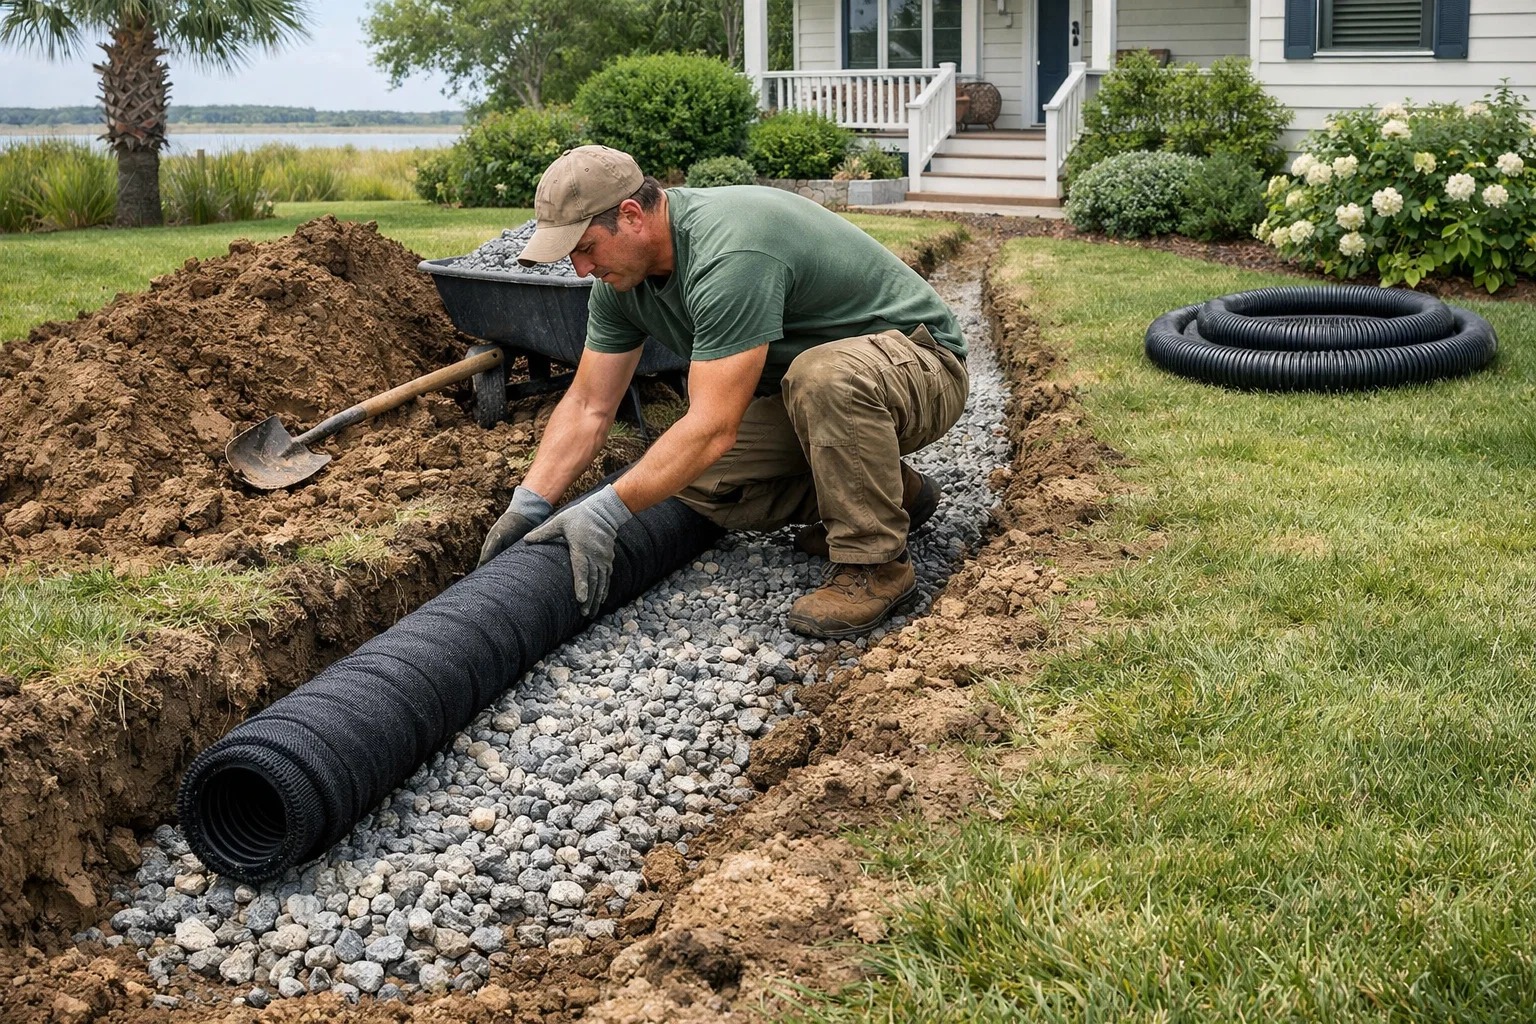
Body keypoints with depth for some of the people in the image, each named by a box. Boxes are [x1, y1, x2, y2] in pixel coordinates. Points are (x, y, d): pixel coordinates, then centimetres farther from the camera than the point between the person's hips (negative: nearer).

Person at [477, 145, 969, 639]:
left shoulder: (729, 255, -34)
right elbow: (588, 407, -1)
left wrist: (606, 510, -36)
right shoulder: (622, 275, -5)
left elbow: (714, 427, -37)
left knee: (825, 375, -40)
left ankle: (874, 561, -19)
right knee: (698, 482, -9)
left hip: (920, 364, -8)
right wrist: (528, 503, -12)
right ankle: (892, 490, 8)